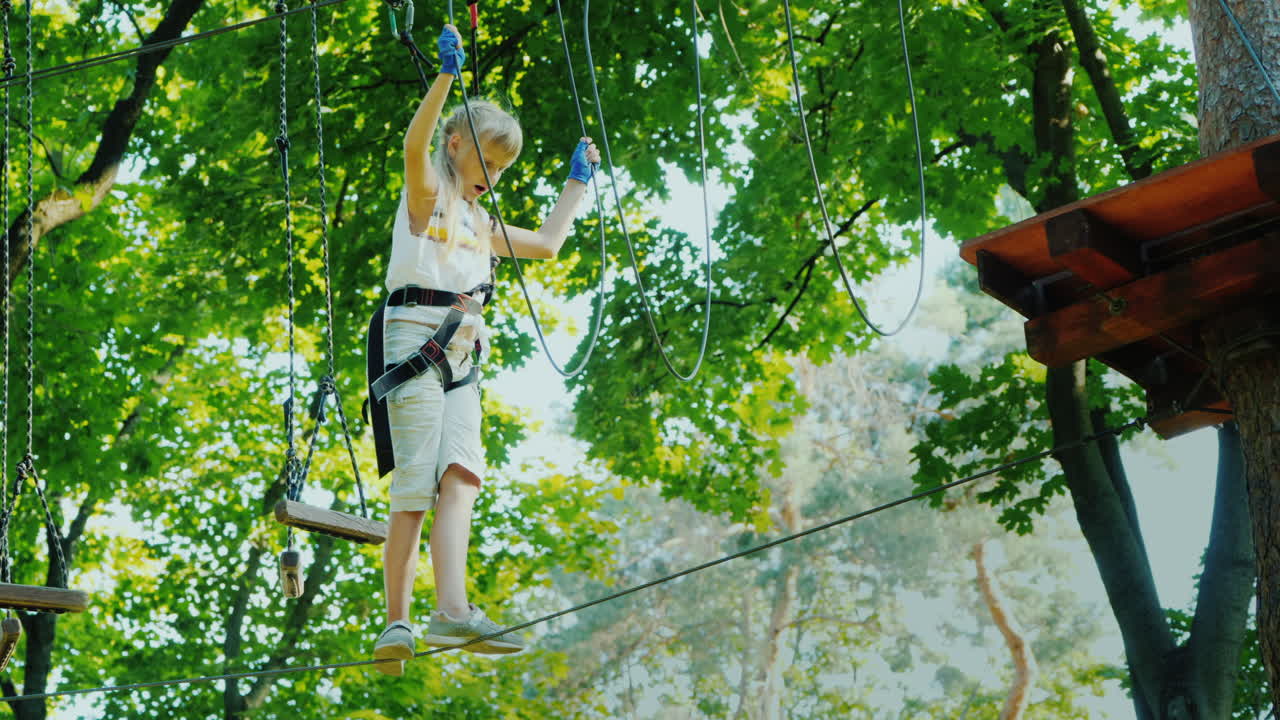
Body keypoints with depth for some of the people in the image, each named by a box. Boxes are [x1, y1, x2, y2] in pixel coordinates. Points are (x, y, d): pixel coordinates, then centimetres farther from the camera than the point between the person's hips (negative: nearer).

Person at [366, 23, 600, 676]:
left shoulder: (479, 223, 29)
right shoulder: (427, 194, 6)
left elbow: (546, 243, 39)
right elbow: (414, 143, -17)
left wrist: (576, 182, 41)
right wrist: (447, 74, -25)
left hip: (460, 357, 7)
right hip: (414, 340, -7)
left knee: (459, 475, -14)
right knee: (415, 489, -12)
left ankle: (451, 610, -29)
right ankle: (396, 625, -11)